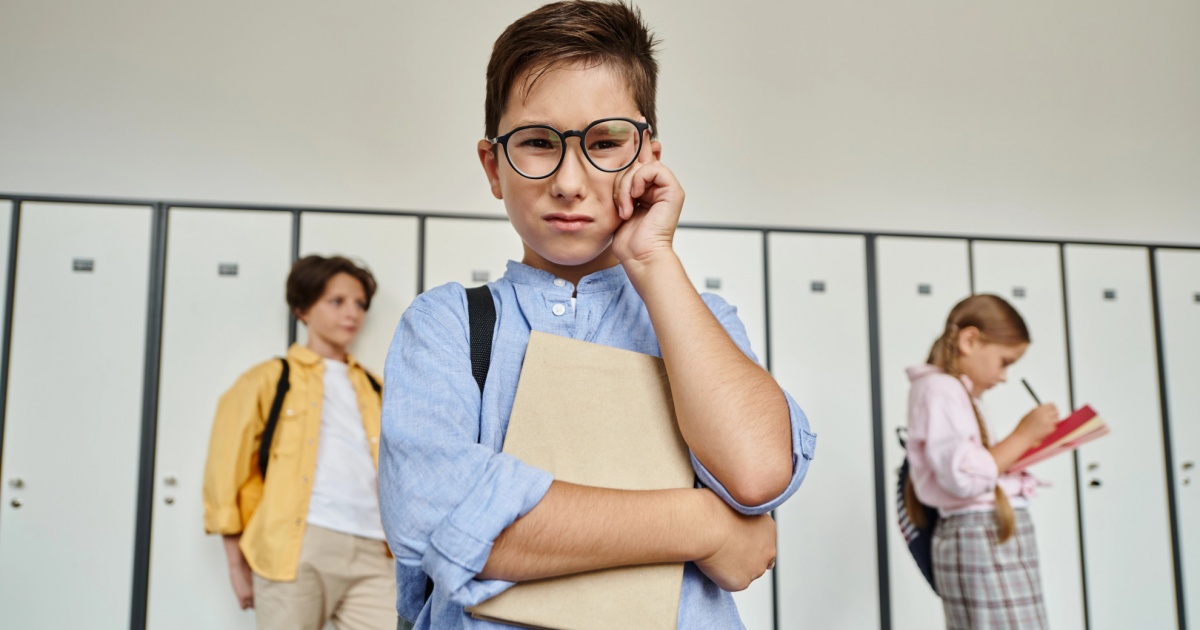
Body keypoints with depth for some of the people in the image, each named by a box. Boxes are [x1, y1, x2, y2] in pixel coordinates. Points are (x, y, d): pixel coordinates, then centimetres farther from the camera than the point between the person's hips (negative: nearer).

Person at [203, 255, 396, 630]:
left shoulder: (373, 390, 24)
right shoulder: (270, 381, 12)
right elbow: (225, 471, 7)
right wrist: (238, 563, 2)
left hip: (370, 556, 3)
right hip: (297, 549, -3)